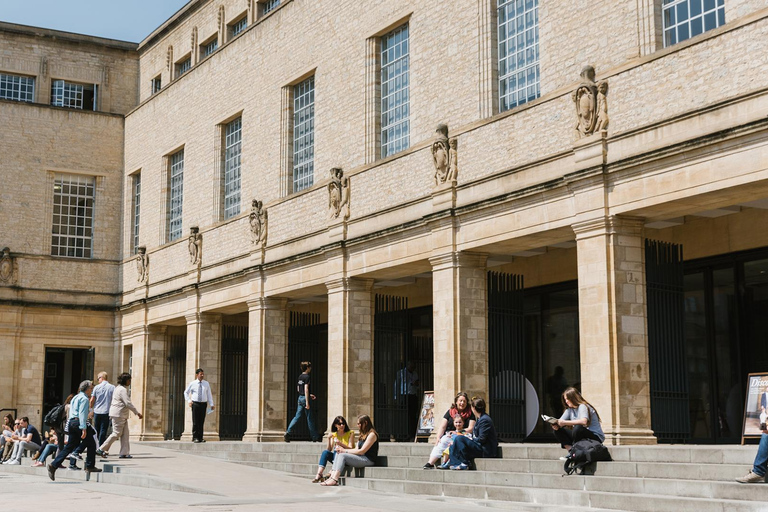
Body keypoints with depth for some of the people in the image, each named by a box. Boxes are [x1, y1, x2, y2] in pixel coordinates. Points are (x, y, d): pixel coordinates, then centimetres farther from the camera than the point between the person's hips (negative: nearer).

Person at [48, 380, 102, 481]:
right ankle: (90, 466, 5)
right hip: (78, 422, -9)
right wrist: (84, 429, -22)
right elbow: (82, 414, -17)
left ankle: (54, 465, -1)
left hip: (71, 423, 9)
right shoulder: (84, 398, -7)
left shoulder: (75, 397, 22)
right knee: (91, 444, 3)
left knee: (69, 447, 7)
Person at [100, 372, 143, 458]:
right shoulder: (122, 390, -15)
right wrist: (137, 413, -16)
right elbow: (128, 403, -20)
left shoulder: (118, 388, 18)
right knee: (116, 433, -6)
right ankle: (102, 449, 0)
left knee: (125, 434, 6)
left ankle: (124, 453, 4)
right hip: (118, 415, -10)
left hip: (122, 415, 10)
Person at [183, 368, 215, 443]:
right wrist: (189, 401, 1)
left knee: (201, 421, 4)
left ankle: (200, 438, 8)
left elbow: (209, 394, 10)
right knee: (195, 422, -5)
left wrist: (211, 404, 2)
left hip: (203, 404, 2)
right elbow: (186, 392, 14)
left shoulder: (206, 384, 8)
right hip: (195, 403, -2)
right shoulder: (192, 383, 3)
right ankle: (195, 438, 0)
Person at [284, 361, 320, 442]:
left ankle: (287, 433, -6)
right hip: (305, 398, -8)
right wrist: (307, 402, -21)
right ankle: (315, 438, 10)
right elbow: (306, 389, -19)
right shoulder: (306, 377, -13)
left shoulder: (300, 376, 12)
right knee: (310, 418, 1)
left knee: (297, 416, 8)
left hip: (300, 398, 8)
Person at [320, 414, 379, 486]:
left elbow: (362, 451, -15)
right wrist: (342, 448, -1)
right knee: (338, 454, -6)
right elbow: (357, 449, 13)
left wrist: (344, 450, -10)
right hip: (361, 458, 9)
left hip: (369, 460, -9)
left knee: (342, 455, -21)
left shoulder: (372, 434, -9)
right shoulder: (363, 435, 21)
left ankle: (334, 480, -27)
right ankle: (331, 477, -20)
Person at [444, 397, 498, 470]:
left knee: (459, 438, -22)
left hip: (485, 450, -11)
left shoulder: (485, 420, -17)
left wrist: (471, 439, -8)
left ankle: (465, 463, -17)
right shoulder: (480, 419, 16)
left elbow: (481, 439, -21)